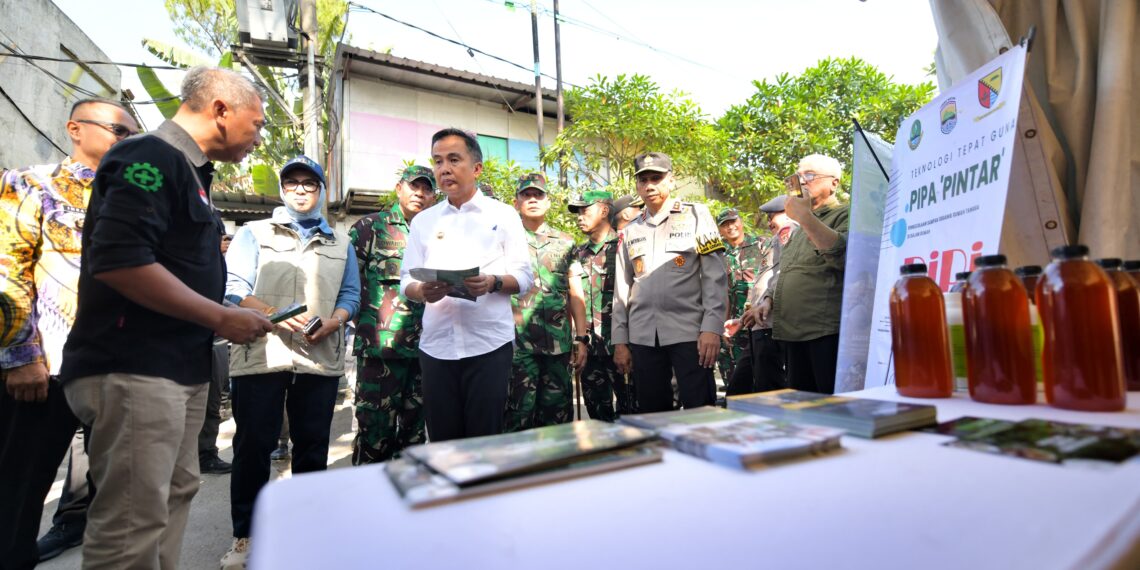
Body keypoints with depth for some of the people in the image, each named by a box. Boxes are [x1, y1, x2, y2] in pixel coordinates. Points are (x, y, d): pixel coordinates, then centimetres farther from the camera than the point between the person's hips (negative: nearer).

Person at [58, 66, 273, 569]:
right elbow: (117, 261, -24)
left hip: (179, 368, 10)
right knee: (132, 522, -3)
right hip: (133, 371, -10)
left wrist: (232, 314, 16)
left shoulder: (186, 169, 17)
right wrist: (221, 317, -18)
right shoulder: (152, 156, -13)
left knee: (174, 497, 16)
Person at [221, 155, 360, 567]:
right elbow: (233, 287, -2)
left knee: (313, 445, 10)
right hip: (260, 356, -2)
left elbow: (351, 293, 10)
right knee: (253, 445, 4)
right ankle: (245, 535, 19)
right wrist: (273, 315, -18)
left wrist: (332, 322, -10)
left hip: (321, 358, 2)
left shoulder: (340, 242, 16)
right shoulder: (253, 234, 9)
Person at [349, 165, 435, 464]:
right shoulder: (369, 227, 2)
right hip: (380, 348, -4)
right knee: (375, 428, 1)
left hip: (424, 349, 5)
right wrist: (368, 328, -8)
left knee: (415, 430, 14)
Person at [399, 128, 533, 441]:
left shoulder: (503, 215, 5)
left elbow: (525, 277, 1)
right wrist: (422, 291, -13)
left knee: (485, 440, 3)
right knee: (442, 441, 9)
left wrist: (493, 283, -19)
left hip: (489, 344, -2)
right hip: (436, 345, 3)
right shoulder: (423, 221, 13)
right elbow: (406, 280, 10)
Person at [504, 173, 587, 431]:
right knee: (519, 415, 0)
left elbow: (576, 294, 11)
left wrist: (581, 339, 5)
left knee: (559, 414, 9)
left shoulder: (565, 242, 12)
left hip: (559, 342, 2)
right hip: (518, 343, -2)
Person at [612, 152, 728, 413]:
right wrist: (619, 341, 9)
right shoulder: (630, 231, 14)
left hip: (689, 331, -3)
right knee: (652, 412, 10)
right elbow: (621, 290, 14)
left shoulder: (696, 215, 3)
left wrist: (712, 328, -12)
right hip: (642, 337, 4)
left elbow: (715, 276, -3)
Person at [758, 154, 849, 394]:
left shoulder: (845, 215, -1)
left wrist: (805, 217, -22)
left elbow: (844, 254, -22)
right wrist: (769, 298, 14)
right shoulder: (801, 228, 24)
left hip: (828, 333, -8)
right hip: (794, 334, 8)